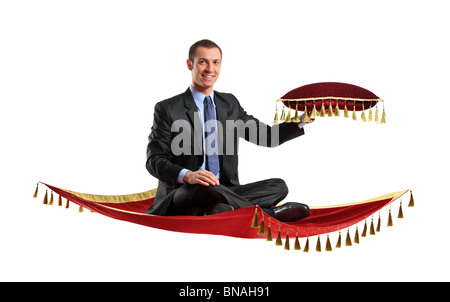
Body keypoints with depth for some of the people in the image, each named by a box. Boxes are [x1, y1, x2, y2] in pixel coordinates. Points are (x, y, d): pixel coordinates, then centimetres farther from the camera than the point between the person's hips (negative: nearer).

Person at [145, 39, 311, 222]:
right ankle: (266, 213, -19)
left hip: (223, 192, 5)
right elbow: (154, 159, -8)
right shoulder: (167, 109, -1)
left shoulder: (230, 104, 15)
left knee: (278, 186, -14)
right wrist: (187, 175, -28)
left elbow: (267, 136, 15)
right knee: (204, 189, -38)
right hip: (181, 196, -5)